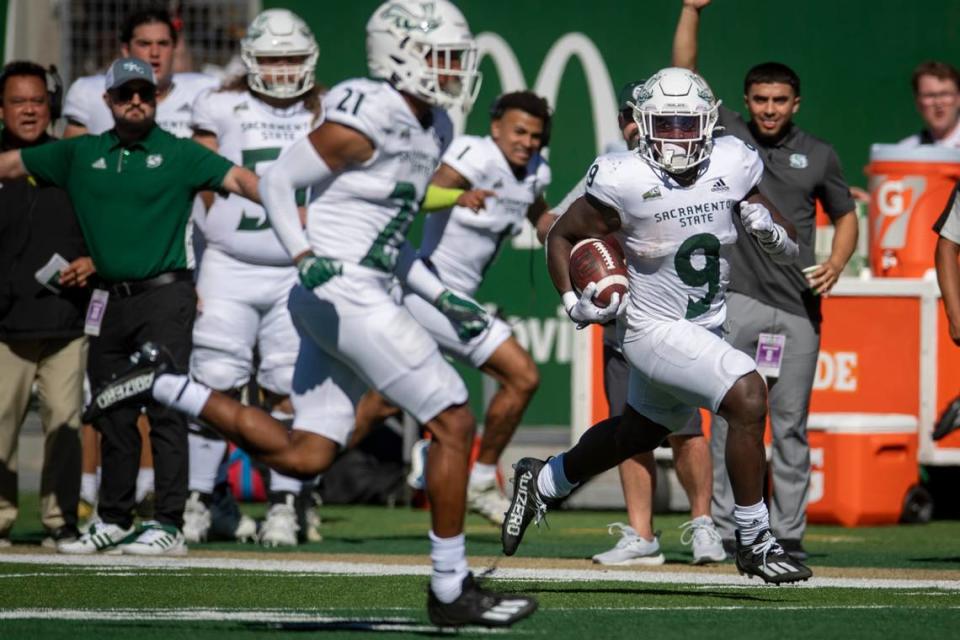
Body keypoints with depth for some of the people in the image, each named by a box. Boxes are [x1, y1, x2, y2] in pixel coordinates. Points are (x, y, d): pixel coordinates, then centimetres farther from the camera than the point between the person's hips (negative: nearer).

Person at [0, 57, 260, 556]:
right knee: (113, 415, 10)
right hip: (110, 301, 5)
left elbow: (239, 179, -8)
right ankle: (113, 520, 20)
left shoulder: (179, 155, 1)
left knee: (166, 408, -10)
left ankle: (169, 524, -11)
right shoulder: (81, 155, 12)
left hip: (164, 295, -5)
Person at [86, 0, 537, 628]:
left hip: (367, 297, 10)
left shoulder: (432, 129, 14)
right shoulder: (366, 121, -14)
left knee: (302, 456, 8)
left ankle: (165, 385, 13)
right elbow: (278, 180, -9)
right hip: (345, 296, -10)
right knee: (454, 424, -7)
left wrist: (444, 299, 17)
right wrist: (305, 257, -21)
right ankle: (451, 589, -1)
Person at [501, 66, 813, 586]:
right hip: (654, 329, -7)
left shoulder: (732, 167, -7)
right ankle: (753, 542, -12)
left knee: (638, 433, 25)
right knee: (749, 400, -23)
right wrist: (574, 304, -18)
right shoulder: (624, 182, -20)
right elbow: (561, 237, -5)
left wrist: (769, 230, -21)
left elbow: (789, 251, 1)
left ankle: (542, 482, 49)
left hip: (708, 325, 7)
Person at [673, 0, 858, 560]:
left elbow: (846, 216, 18)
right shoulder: (728, 134, 5)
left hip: (799, 307, 1)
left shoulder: (820, 156, 8)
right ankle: (725, 531, -1)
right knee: (730, 418, -4)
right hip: (739, 301, -1)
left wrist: (835, 265, -1)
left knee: (791, 425, 2)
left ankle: (789, 534, 5)